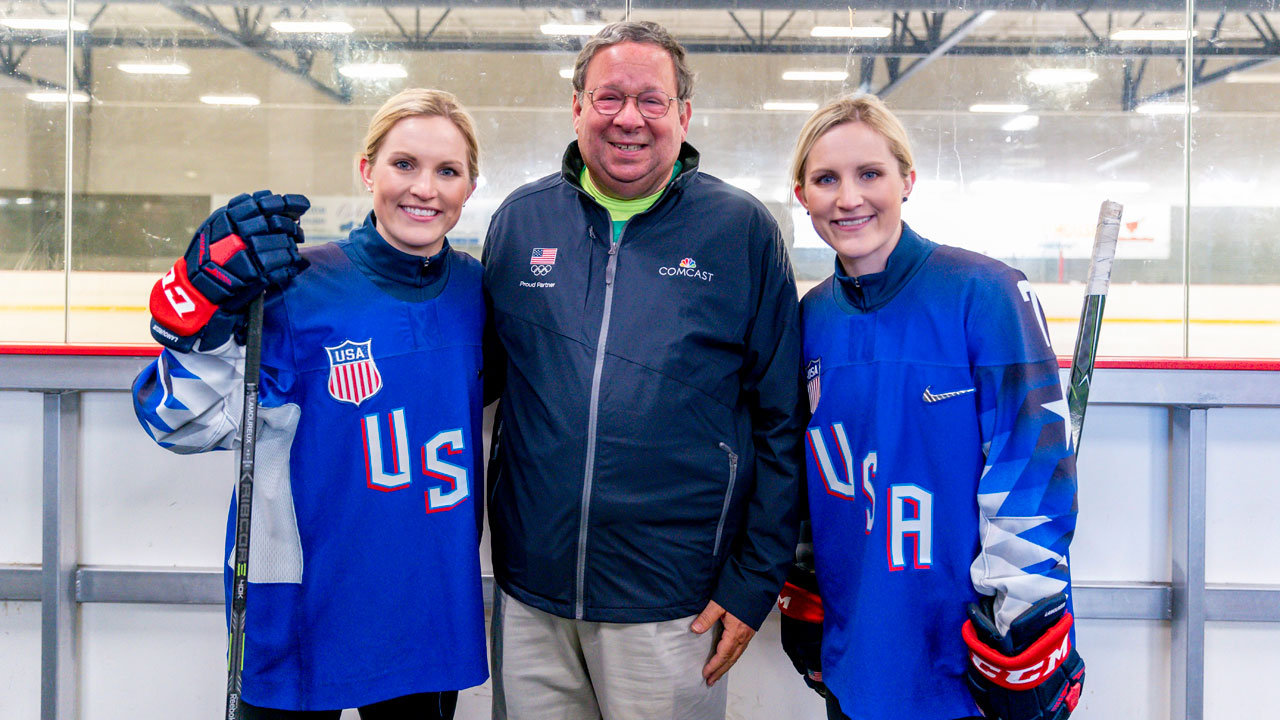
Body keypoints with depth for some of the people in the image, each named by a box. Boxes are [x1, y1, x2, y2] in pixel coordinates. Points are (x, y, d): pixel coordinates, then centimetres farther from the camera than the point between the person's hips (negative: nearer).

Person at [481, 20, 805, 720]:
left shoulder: (743, 229, -4)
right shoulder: (520, 218, 4)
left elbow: (779, 421, -3)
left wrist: (753, 584, -5)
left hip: (672, 607, -2)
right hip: (527, 594, 3)